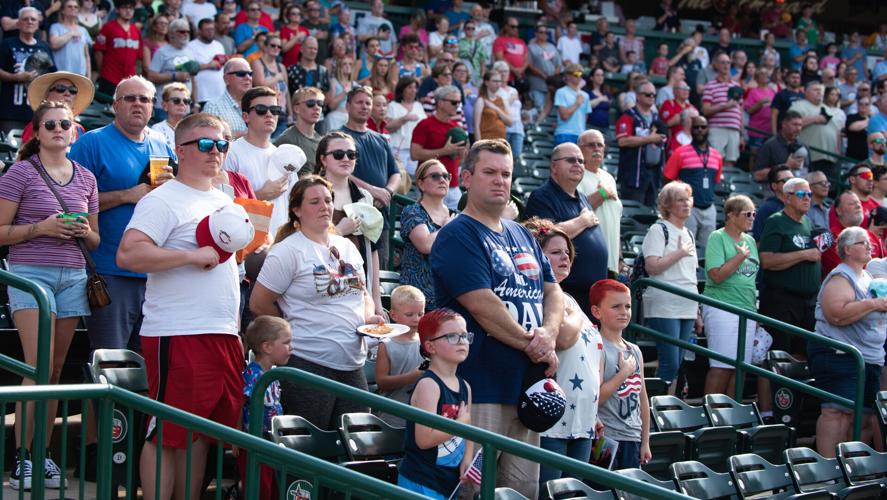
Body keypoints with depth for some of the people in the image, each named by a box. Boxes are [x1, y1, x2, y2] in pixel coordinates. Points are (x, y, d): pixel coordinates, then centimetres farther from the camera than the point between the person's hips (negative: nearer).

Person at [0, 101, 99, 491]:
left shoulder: (85, 178, 13)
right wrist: (41, 228, -15)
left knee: (56, 370, 5)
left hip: (73, 278, 5)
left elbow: (95, 240, 20)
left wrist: (86, 232, -2)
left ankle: (43, 454, 10)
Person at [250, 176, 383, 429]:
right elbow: (258, 304, -8)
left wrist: (369, 317, 3)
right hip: (309, 364, -7)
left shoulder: (346, 247, 15)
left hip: (352, 365, 7)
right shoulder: (288, 251, -7)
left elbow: (363, 294, 24)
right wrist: (297, 324, 4)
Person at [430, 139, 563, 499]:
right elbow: (482, 306, -17)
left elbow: (553, 292, 15)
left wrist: (548, 334, -6)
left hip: (526, 385, 8)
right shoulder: (457, 236, -8)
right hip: (479, 388, -8)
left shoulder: (523, 236, 18)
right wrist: (530, 343, -9)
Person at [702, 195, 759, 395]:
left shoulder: (750, 240, 16)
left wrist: (756, 311, 20)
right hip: (722, 309, -7)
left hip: (747, 311, 7)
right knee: (722, 367, -10)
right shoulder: (718, 238, -5)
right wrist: (741, 256, -11)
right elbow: (717, 275, -16)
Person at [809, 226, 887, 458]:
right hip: (839, 356, -10)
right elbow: (837, 315, -26)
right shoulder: (840, 278, -11)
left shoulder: (866, 277, 19)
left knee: (862, 414, 8)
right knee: (838, 411, -15)